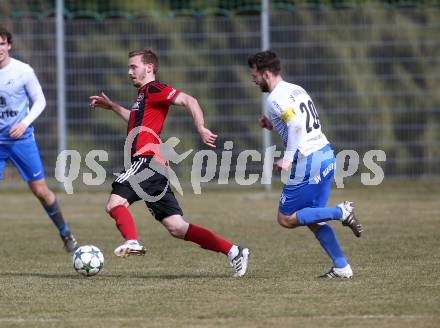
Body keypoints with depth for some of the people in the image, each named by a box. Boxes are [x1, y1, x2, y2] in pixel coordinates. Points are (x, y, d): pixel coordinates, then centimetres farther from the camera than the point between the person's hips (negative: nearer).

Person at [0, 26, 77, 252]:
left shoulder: (23, 71, -7)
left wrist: (25, 123, -13)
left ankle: (65, 234, 21)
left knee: (40, 191, 2)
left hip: (21, 139, -1)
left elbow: (39, 101, 1)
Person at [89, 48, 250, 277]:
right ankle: (233, 251, 0)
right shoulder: (143, 93, 26)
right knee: (176, 228, 3)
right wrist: (111, 106, 45)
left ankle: (132, 242, -41)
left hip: (147, 161, -9)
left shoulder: (154, 89, -3)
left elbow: (189, 101, -15)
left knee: (115, 202, -21)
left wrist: (200, 128, -26)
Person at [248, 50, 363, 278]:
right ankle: (341, 267, 9)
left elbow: (296, 125, -26)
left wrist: (287, 159, -26)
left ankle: (340, 212, -10)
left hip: (308, 162, -9)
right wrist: (273, 126, 18)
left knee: (286, 219, 2)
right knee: (313, 220, 16)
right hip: (326, 154, 9)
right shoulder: (296, 90, 16)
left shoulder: (275, 99, -12)